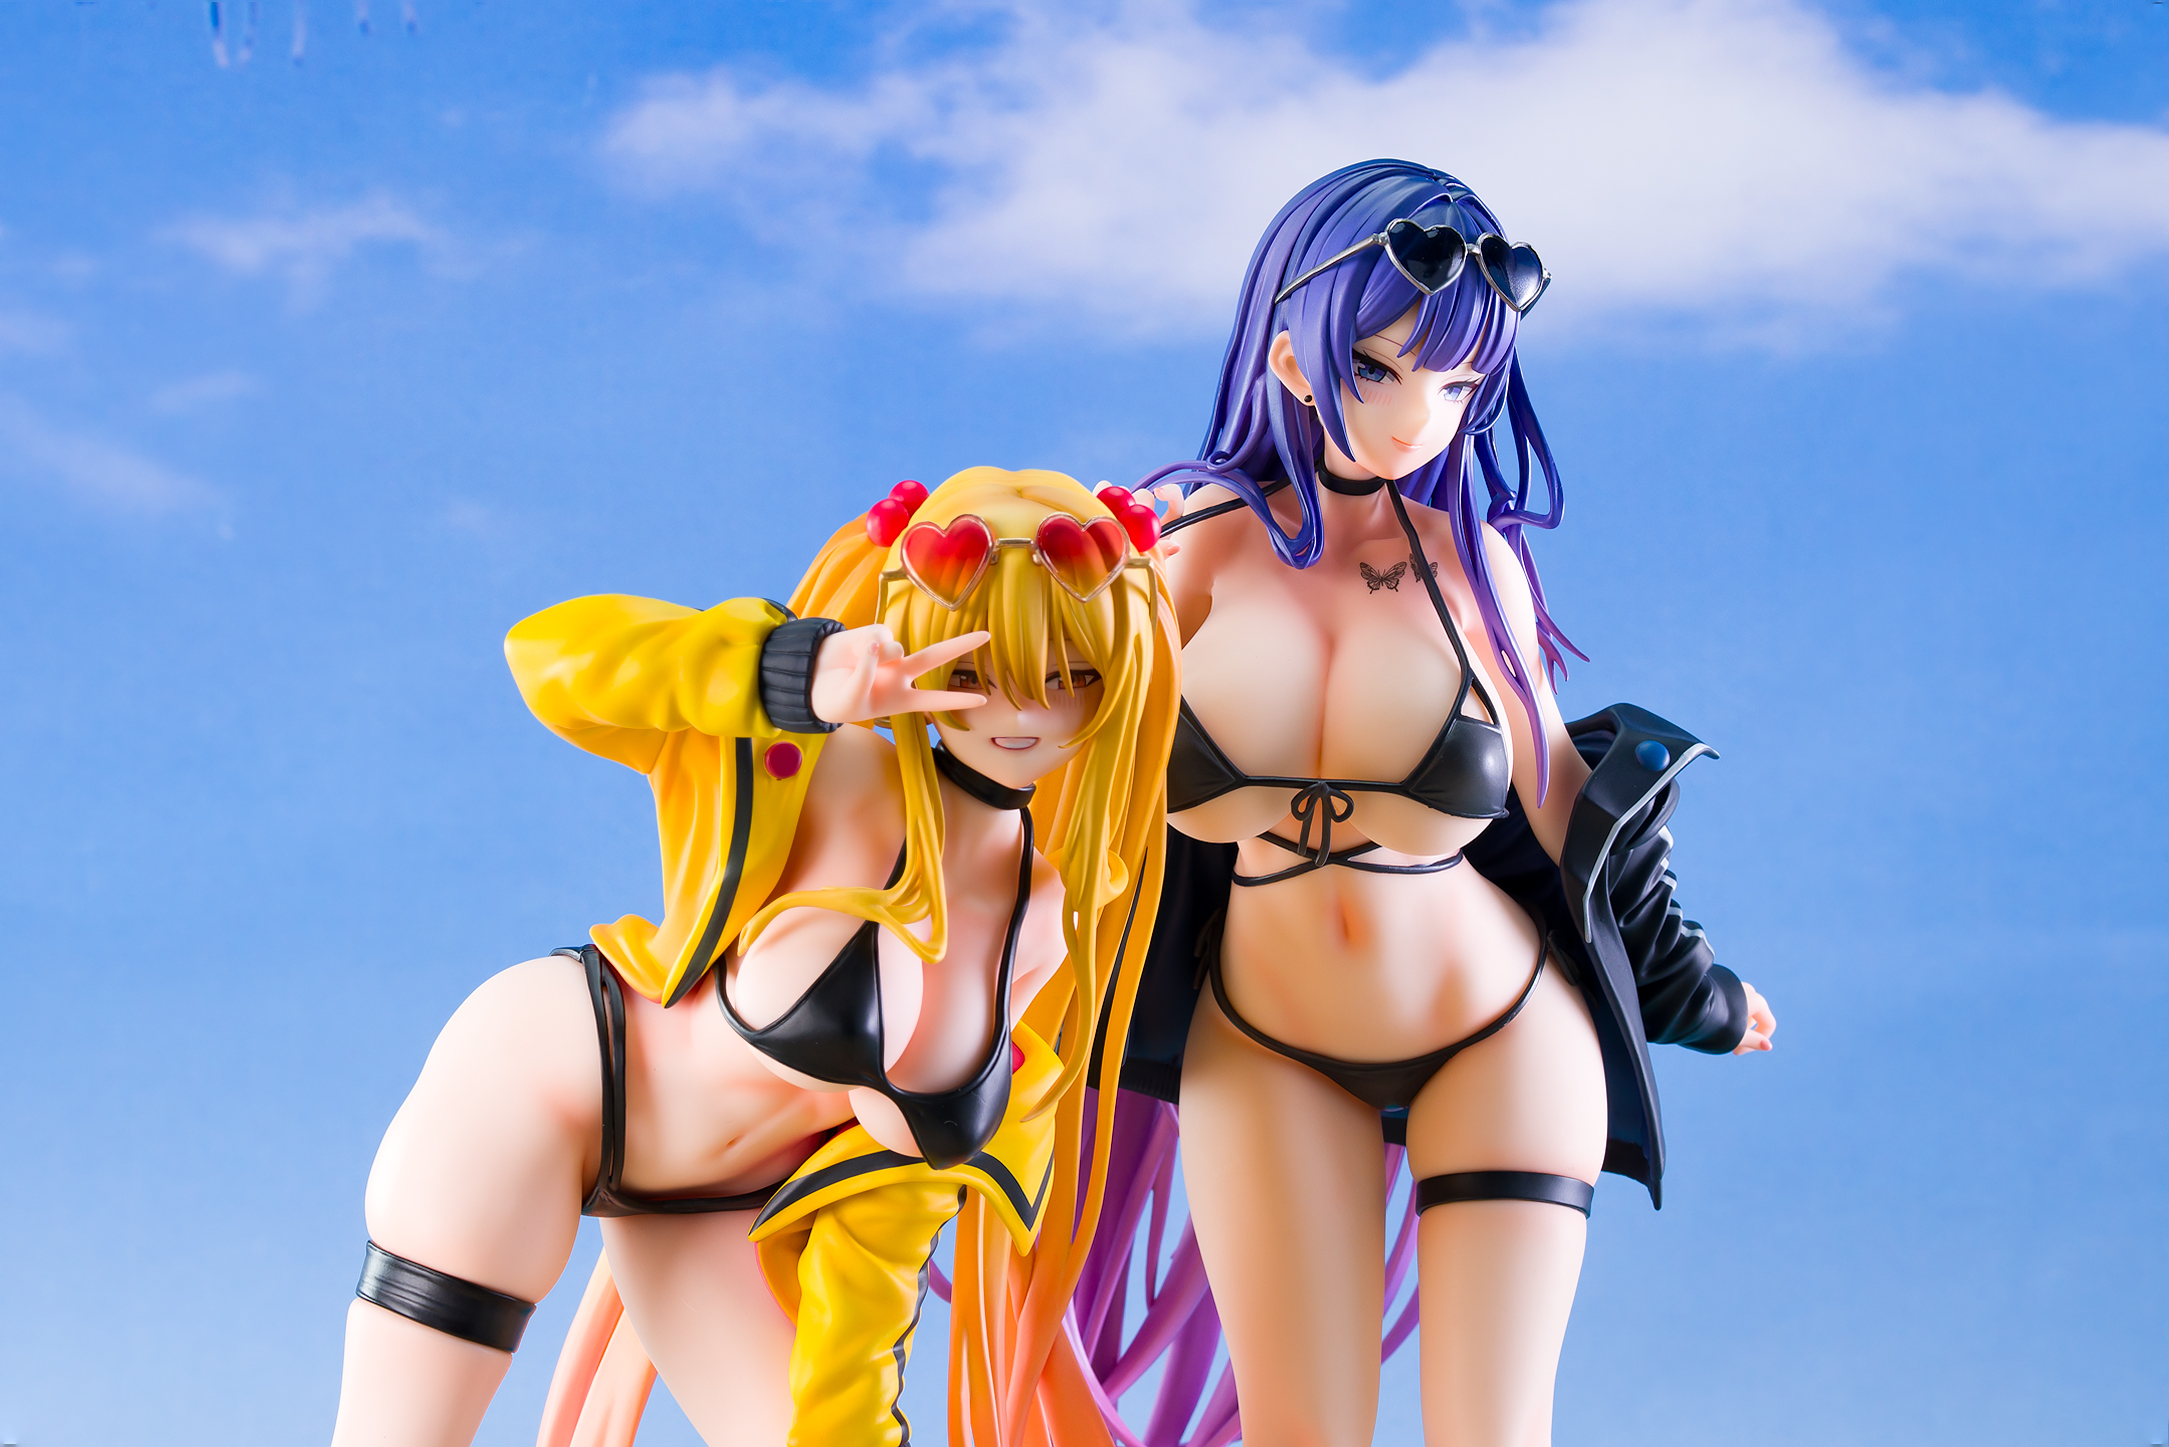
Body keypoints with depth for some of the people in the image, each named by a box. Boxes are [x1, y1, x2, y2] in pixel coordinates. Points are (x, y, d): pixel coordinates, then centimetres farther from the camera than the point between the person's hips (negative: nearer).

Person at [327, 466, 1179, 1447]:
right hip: (545, 1076, -5)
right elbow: (550, 654, -32)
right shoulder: (837, 780, -23)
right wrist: (805, 679, -45)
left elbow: (904, 1177, 1)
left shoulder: (1059, 928, -7)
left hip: (720, 1212, 6)